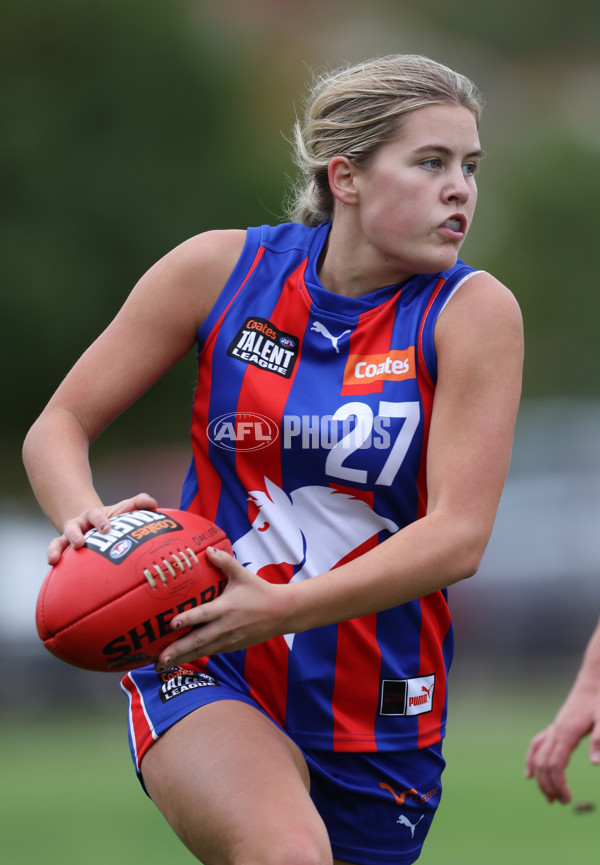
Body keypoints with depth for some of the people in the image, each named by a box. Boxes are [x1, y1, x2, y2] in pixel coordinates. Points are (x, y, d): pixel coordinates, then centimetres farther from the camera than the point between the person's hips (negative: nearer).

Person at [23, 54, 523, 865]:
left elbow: (458, 536, -16)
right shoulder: (222, 270, -3)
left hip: (375, 711, 2)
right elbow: (59, 424, 3)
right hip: (206, 669, -2)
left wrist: (282, 608, -29)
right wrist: (87, 518, -20)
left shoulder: (473, 311, -8)